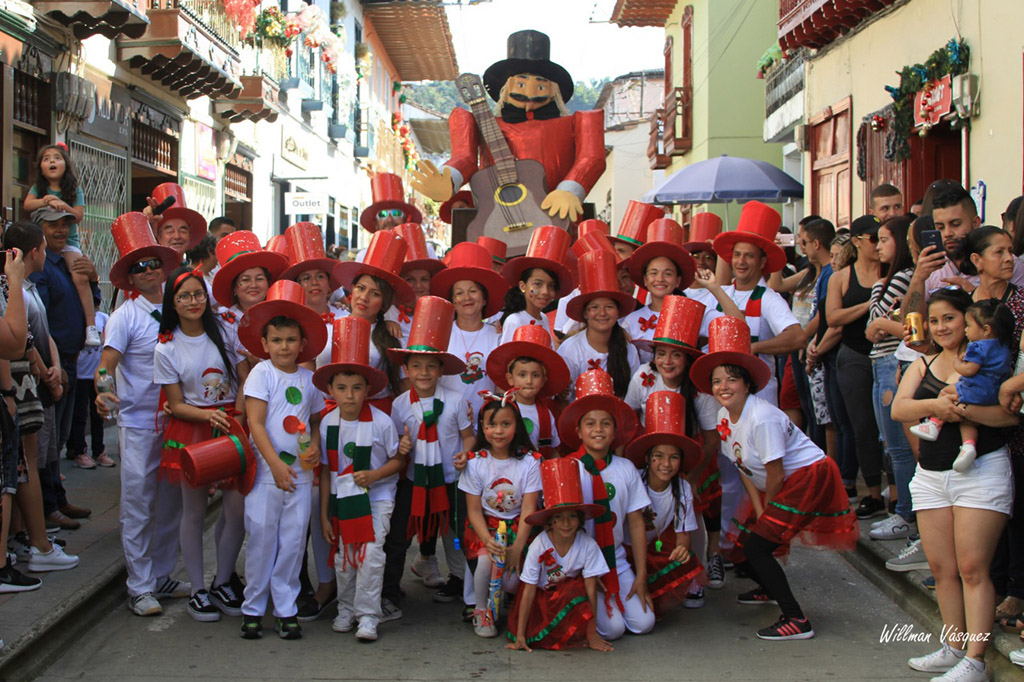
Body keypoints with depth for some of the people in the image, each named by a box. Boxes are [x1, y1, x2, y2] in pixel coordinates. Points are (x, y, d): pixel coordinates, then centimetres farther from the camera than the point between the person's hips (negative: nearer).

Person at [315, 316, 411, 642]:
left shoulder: (381, 421, -12)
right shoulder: (327, 423, -3)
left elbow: (398, 459, -2)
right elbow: (325, 469, 4)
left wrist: (374, 474, -20)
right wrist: (324, 514, 4)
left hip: (376, 497, -3)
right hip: (341, 499, 3)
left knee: (371, 554, -13)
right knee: (343, 556, 8)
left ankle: (367, 615, -2)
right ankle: (345, 609, 26)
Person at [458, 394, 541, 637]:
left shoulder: (529, 461, -6)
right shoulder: (475, 462, -4)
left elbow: (528, 509, -8)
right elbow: (474, 510, -5)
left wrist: (517, 547, -19)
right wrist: (488, 540, -23)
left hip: (517, 528, 0)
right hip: (484, 528, 0)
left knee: (513, 580, -20)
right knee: (485, 560, -30)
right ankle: (482, 610, -2)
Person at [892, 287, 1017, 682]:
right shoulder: (923, 365, 15)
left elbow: (1011, 412, -14)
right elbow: (898, 408, 0)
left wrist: (963, 409, -25)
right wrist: (934, 405, -19)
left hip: (981, 470, -6)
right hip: (931, 474, 6)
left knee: (972, 568, -9)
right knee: (941, 568, 6)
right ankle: (953, 648, 16)